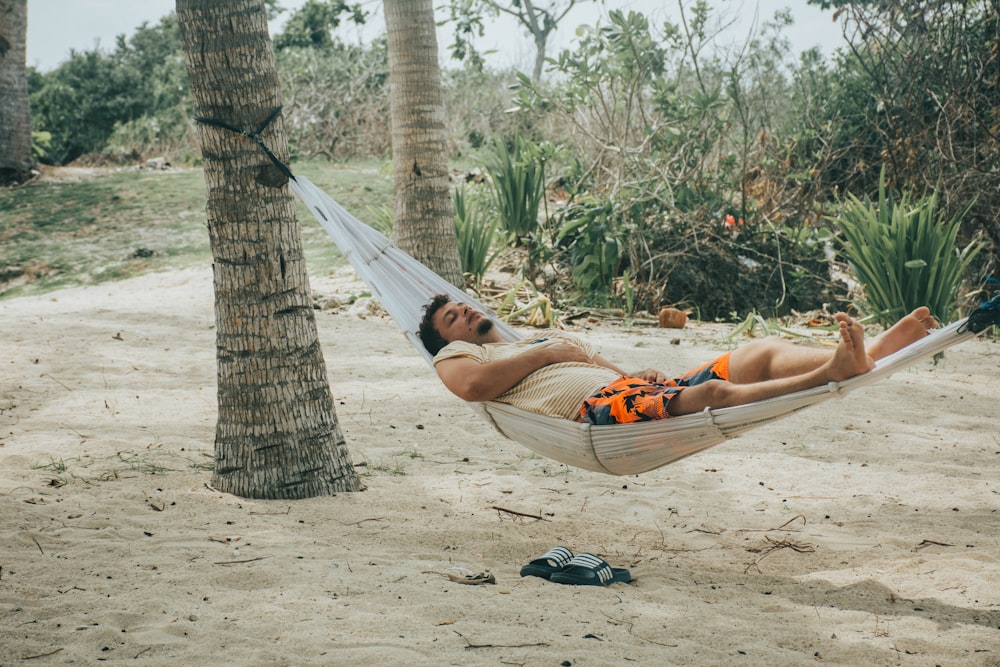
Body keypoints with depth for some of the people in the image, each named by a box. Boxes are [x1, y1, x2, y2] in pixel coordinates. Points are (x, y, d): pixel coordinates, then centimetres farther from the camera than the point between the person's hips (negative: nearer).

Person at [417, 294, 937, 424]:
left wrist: (639, 376, 10)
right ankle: (830, 373, -50)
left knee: (760, 353, -9)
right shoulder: (456, 355, 18)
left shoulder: (548, 338, 41)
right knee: (714, 391, -33)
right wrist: (547, 351, 1)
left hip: (631, 389, 8)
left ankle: (872, 351, -26)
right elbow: (473, 385, -8)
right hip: (595, 408, -8)